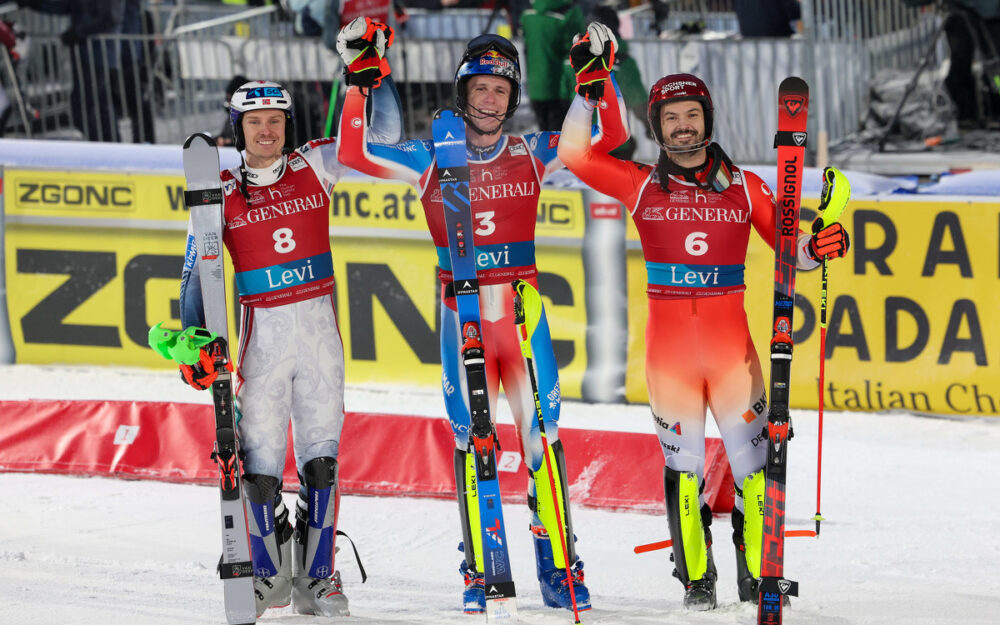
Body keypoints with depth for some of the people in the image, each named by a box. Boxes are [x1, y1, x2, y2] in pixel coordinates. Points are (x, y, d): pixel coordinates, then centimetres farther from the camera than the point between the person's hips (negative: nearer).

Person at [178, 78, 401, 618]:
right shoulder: (221, 194, 1)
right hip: (263, 333, -1)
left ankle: (316, 576, 6)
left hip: (319, 330, 1)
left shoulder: (315, 166, 4)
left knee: (321, 457, -2)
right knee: (260, 461, -4)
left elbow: (380, 135, 6)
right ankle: (269, 573, 13)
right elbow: (196, 273, 2)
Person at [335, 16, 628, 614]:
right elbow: (355, 152, -1)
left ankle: (558, 565, 2)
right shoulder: (432, 158, 5)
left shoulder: (530, 154, 7)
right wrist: (358, 81, -6)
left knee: (544, 434, -4)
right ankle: (479, 573, 7)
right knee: (471, 441, 2)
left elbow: (609, 135, 6)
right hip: (463, 317, 0)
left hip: (523, 316, 0)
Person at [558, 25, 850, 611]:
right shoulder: (642, 185, 5)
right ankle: (696, 578, 15)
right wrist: (587, 90, -5)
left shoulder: (745, 186, 6)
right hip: (669, 343, 0)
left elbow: (786, 249, 8)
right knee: (683, 463, 3)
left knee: (750, 461, -3)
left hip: (731, 342, 0)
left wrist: (817, 248, -13)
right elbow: (575, 154, 1)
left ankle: (758, 578, 7)